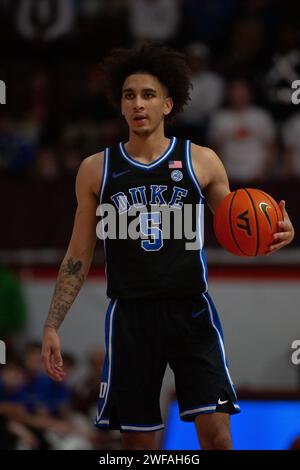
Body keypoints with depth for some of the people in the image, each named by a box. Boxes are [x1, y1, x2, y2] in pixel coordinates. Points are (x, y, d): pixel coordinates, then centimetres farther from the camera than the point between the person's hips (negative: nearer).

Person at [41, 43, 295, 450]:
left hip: (192, 312, -1)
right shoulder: (96, 169, 5)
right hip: (130, 316, 1)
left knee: (216, 431, -11)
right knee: (136, 439, 5)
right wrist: (52, 325, 5)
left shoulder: (200, 161, 3)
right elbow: (79, 256, 10)